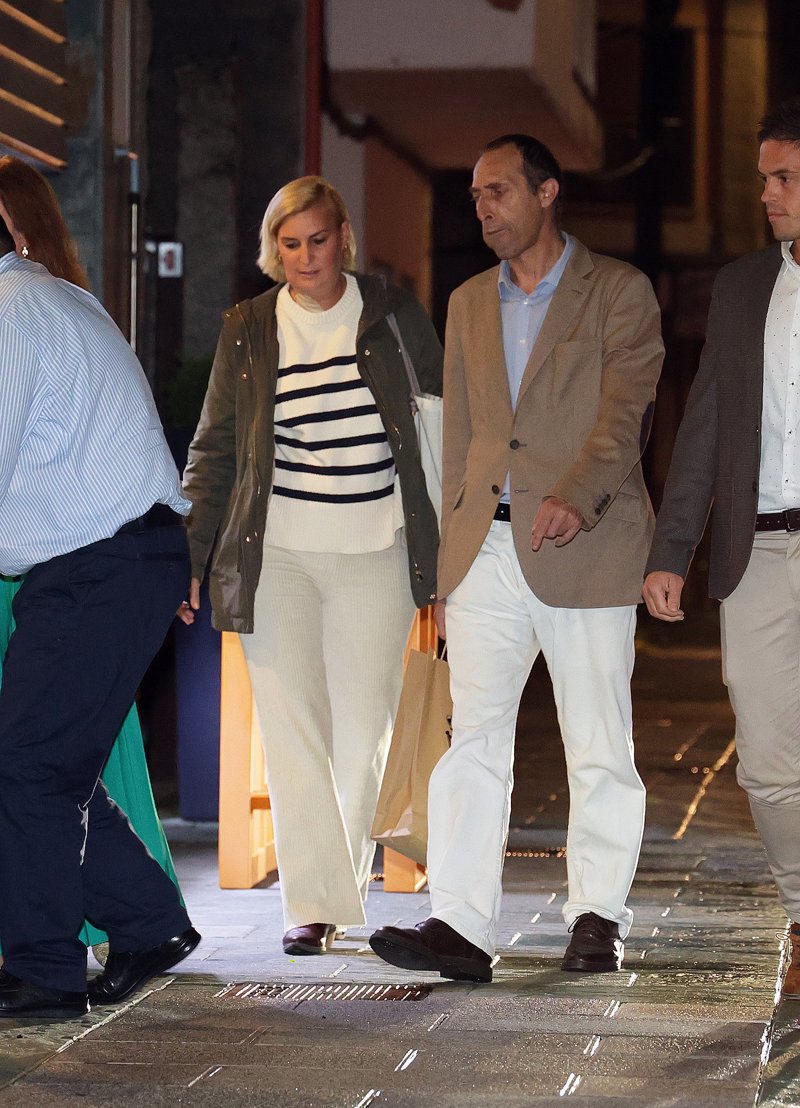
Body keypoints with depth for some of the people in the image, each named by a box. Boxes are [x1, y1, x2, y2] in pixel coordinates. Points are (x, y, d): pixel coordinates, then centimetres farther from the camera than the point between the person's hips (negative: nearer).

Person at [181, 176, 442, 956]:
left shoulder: (393, 314, 4)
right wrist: (189, 555, 4)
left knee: (362, 731, 1)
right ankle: (312, 901, 0)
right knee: (292, 731, -4)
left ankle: (343, 884, 17)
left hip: (375, 555, 0)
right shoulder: (248, 330, 6)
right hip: (277, 555, 0)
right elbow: (214, 448, 11)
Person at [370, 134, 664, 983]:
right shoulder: (469, 304, 18)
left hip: (584, 549, -4)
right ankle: (460, 928, -5)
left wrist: (575, 499, -28)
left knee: (599, 747, 3)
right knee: (471, 739, -3)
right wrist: (450, 561, 15)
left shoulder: (619, 293, 1)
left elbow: (623, 417, -10)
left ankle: (597, 917, 15)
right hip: (487, 549, 4)